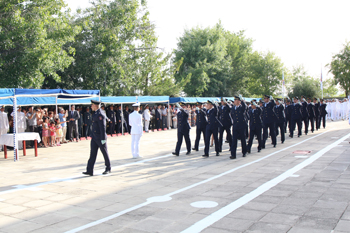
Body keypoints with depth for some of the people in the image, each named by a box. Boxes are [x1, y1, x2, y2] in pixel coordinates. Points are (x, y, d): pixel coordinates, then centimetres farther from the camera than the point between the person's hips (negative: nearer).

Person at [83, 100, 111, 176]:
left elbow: (103, 127, -21)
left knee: (105, 153, 6)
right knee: (93, 153, 4)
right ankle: (89, 171, 2)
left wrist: (103, 139, -22)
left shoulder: (100, 114, -18)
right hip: (94, 137, 9)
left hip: (100, 138, -9)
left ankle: (108, 169, 20)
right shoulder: (95, 114, 13)